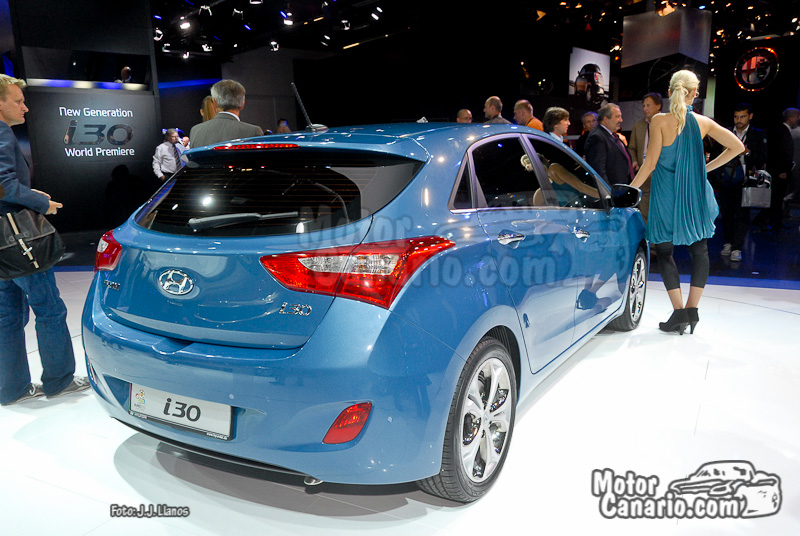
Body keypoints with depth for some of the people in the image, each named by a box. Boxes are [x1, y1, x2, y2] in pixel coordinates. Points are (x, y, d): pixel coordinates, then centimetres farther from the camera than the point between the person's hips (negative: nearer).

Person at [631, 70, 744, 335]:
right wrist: (707, 168, 14)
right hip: (696, 195, 4)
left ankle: (679, 311, 0)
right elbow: (737, 147, 7)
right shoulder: (703, 122, 2)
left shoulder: (659, 120, -9)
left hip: (666, 196, -3)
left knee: (664, 252, 6)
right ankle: (693, 309, 11)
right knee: (699, 250, 14)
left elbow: (650, 164, -11)